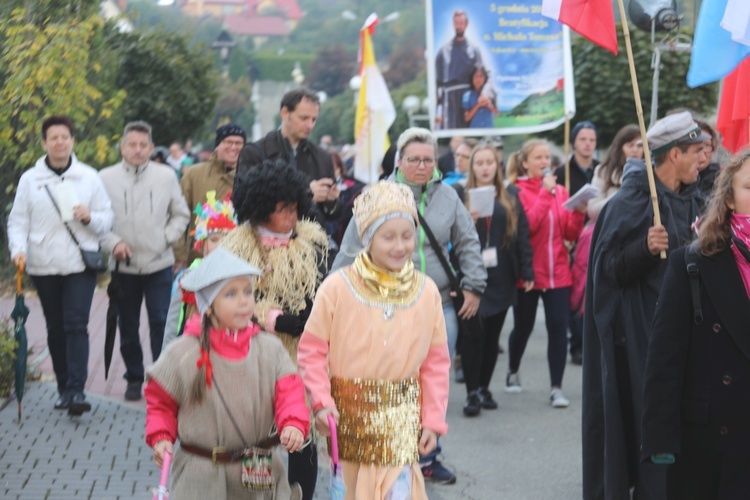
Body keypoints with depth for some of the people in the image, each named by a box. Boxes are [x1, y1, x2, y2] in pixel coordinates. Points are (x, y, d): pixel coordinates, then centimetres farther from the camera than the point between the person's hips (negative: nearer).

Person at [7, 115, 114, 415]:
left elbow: (107, 220, 8)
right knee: (55, 328, 9)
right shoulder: (30, 179, 6)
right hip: (43, 266, 2)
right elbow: (18, 221, 5)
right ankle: (64, 388, 19)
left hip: (81, 264, -2)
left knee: (76, 324, -12)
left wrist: (90, 217, -13)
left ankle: (76, 390, -16)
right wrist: (18, 249, -12)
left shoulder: (89, 177, 5)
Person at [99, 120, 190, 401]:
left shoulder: (166, 176, 2)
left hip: (159, 264, 0)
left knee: (161, 323, -2)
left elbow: (181, 215, 10)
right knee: (128, 326, 9)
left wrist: (167, 238, -2)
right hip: (124, 266, 1)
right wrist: (113, 243, -10)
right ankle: (134, 379, 23)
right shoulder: (106, 178, 0)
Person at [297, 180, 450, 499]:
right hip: (348, 412, 0)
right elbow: (312, 351, -3)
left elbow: (436, 362, 5)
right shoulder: (337, 287, -9)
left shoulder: (426, 291, -1)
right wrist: (321, 401, -15)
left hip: (401, 418, 1)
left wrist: (433, 420, 2)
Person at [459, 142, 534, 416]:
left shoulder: (510, 196, 9)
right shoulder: (460, 195, 1)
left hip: (501, 278, 3)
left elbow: (521, 234, 7)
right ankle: (472, 392, -3)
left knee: (492, 335, 9)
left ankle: (484, 387, 19)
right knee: (473, 334, -8)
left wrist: (527, 272, 2)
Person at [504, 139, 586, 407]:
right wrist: (544, 194, -19)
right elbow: (525, 226, -20)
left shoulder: (560, 191, 10)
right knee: (523, 327, 10)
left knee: (558, 327, -5)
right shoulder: (517, 191, -5)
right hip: (528, 273, -3)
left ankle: (557, 388, -2)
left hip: (557, 272, 3)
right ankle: (513, 373, 35)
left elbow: (570, 233, 7)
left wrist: (579, 213, -11)